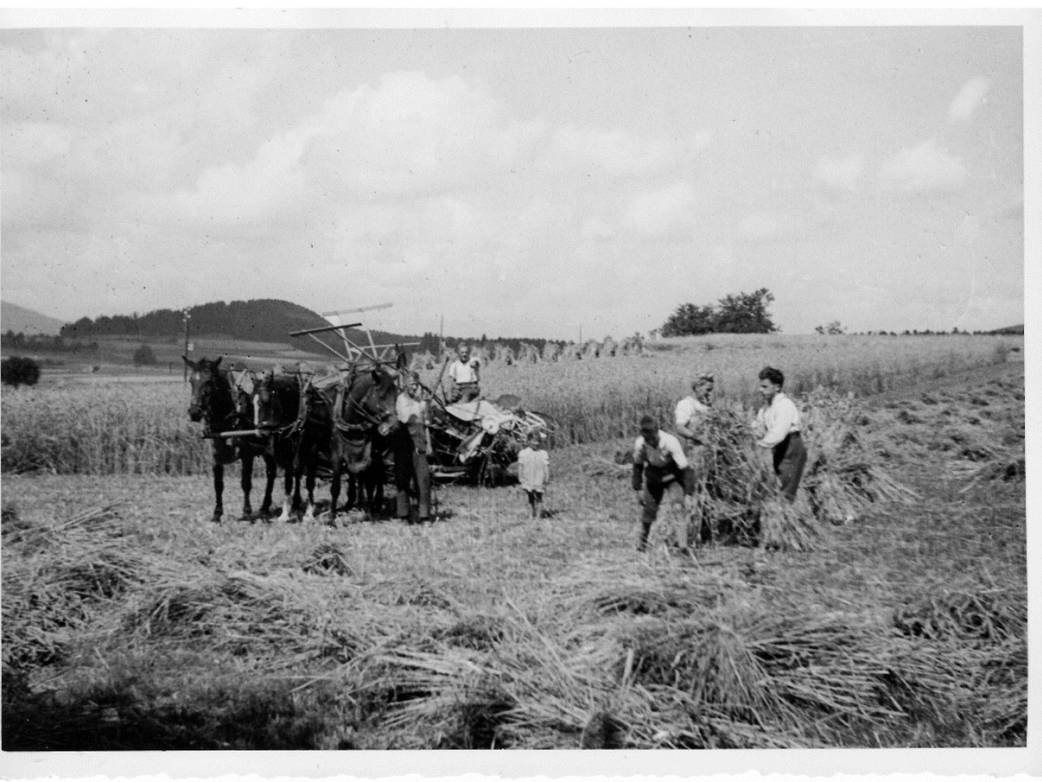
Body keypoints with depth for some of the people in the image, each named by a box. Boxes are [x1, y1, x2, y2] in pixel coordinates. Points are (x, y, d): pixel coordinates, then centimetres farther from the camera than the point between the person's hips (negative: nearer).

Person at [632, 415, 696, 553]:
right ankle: (642, 539, 26)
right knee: (649, 506, 2)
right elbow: (637, 466, -4)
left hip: (674, 473, -2)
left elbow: (685, 469, -34)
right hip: (654, 473, 3)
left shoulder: (671, 443, -36)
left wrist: (688, 494, -40)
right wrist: (638, 489, -7)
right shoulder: (640, 444, -25)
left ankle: (682, 542, -13)